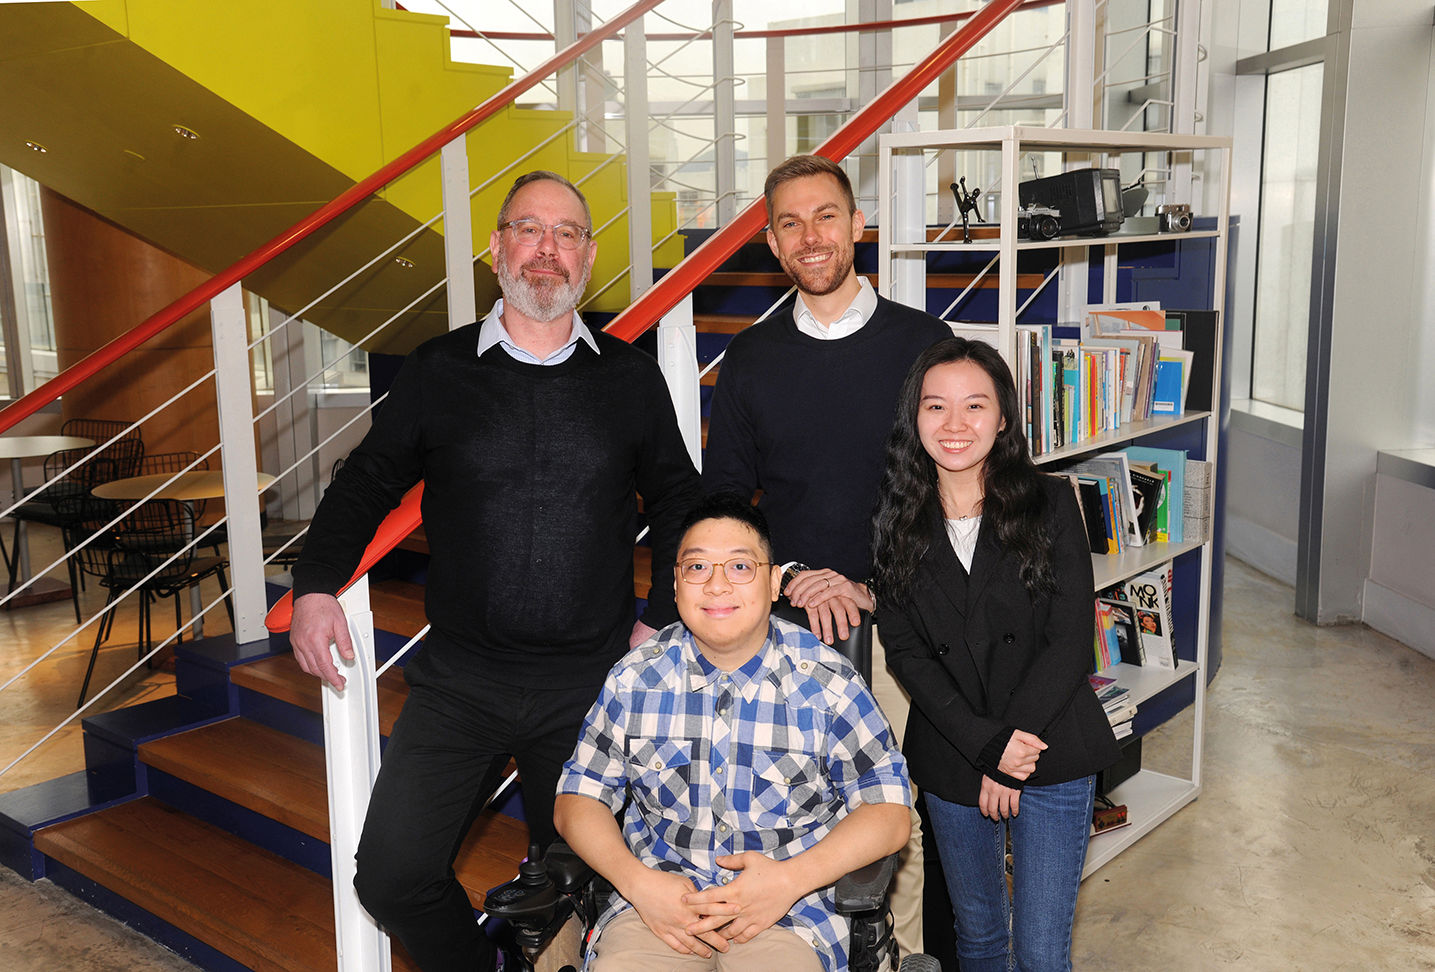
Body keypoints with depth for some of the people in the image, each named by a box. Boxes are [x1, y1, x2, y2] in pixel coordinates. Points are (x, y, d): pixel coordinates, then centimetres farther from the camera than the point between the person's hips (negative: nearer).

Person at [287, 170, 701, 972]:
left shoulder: (631, 377, 4)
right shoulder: (438, 370, 3)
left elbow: (679, 501, 13)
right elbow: (367, 484, 10)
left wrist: (662, 618, 5)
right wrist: (316, 587, -3)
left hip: (589, 686, 0)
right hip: (459, 681, 1)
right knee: (392, 877, -2)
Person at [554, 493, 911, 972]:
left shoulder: (828, 683, -4)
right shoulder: (635, 679, 2)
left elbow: (888, 812, -1)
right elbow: (578, 799, 8)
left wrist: (791, 878, -15)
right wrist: (636, 880, -11)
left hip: (788, 913, -1)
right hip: (658, 895, 2)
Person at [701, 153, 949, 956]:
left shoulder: (923, 343, 2)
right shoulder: (750, 360, 6)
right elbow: (721, 499, 8)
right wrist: (797, 578, -8)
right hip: (787, 623, 1)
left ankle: (899, 955, 22)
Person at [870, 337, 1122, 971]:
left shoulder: (1049, 503, -5)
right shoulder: (896, 524, -1)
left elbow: (1071, 641, -9)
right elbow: (906, 653, -4)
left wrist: (1010, 753, -14)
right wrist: (987, 746, -15)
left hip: (1053, 754, -2)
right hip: (950, 762, 2)